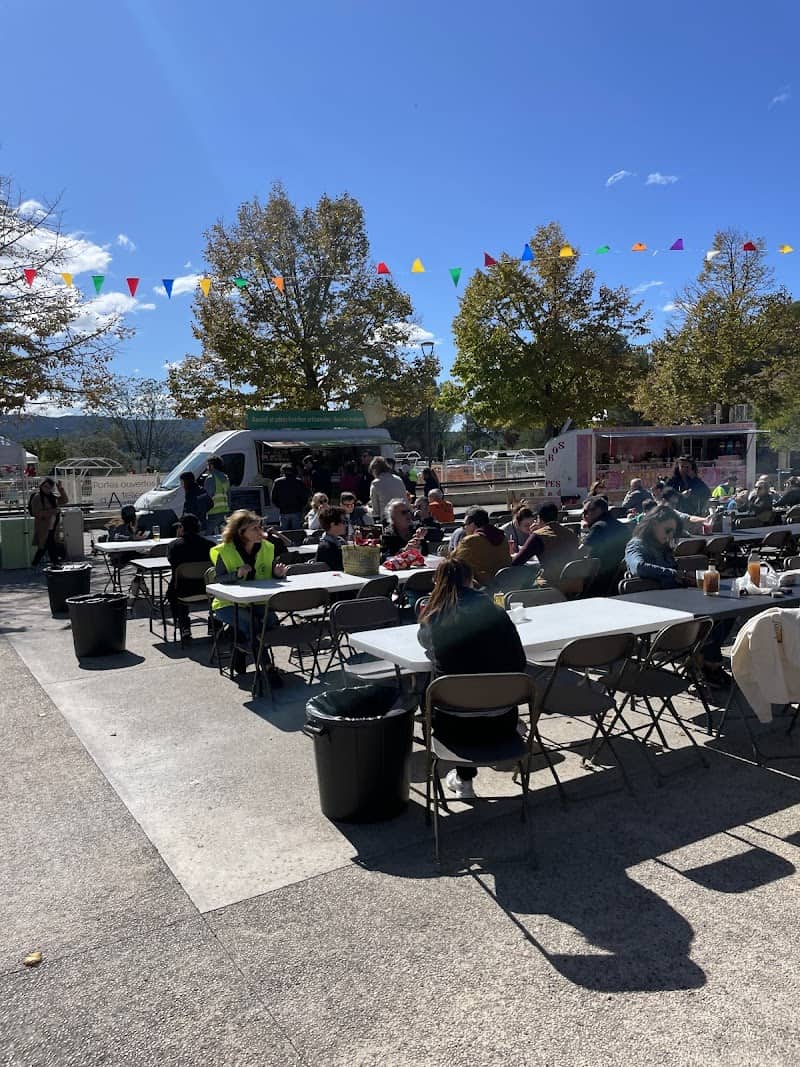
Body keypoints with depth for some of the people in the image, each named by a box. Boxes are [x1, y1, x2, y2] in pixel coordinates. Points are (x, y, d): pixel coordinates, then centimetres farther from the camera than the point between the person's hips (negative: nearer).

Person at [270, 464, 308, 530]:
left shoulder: (277, 482, -1)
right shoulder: (299, 482, -2)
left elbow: (272, 497, 2)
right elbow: (305, 497, -2)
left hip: (284, 513, 0)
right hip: (297, 512, 0)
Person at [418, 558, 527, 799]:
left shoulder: (433, 619, -2)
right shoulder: (496, 614, -2)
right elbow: (519, 663, 5)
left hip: (453, 727, -1)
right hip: (500, 725, 1)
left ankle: (464, 780, 36)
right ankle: (464, 778, 45)